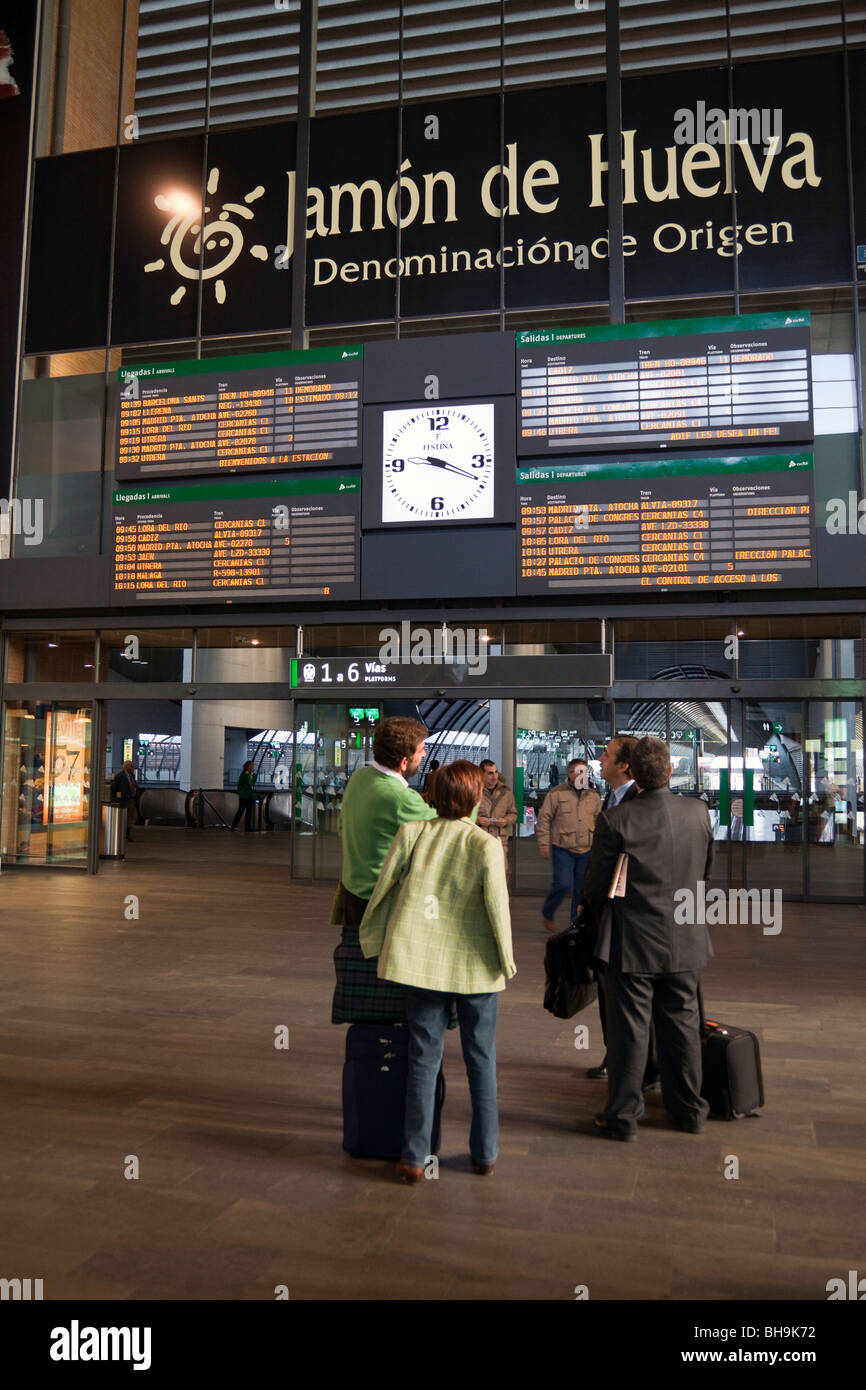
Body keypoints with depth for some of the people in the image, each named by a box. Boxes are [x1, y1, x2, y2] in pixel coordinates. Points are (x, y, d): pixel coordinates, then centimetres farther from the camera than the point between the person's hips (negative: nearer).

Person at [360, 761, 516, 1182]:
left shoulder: (411, 832, -3)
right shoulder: (486, 845, -10)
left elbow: (384, 888, 0)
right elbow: (497, 907, -10)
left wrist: (370, 939, 14)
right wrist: (506, 961, 4)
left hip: (422, 962, 2)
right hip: (474, 968, -1)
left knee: (423, 1059, 10)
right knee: (481, 1060, 14)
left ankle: (414, 1157, 13)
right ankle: (484, 1153, 23)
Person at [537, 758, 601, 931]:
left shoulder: (593, 796, 11)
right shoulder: (556, 793, -3)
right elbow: (544, 819, -2)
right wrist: (544, 844, -7)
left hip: (587, 851, 4)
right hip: (563, 849, -4)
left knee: (582, 888, 6)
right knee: (563, 884, -11)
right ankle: (547, 913, 14)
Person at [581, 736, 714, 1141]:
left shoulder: (615, 820, -17)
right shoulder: (698, 812, -5)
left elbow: (594, 886, -9)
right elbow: (706, 869, 10)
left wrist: (604, 917, 11)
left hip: (632, 943, -4)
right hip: (685, 941, 4)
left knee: (629, 1030, 6)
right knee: (682, 1024, 17)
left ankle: (622, 1116, 18)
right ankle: (688, 1110, 30)